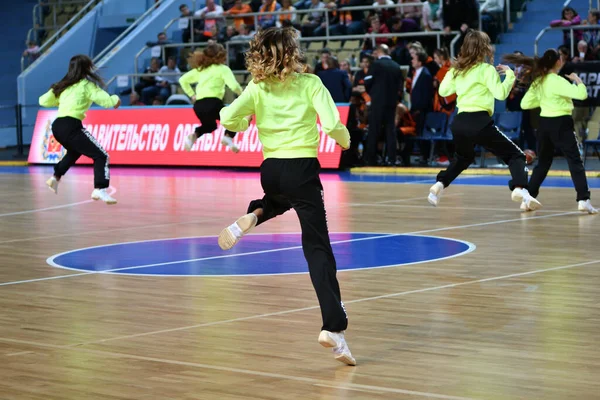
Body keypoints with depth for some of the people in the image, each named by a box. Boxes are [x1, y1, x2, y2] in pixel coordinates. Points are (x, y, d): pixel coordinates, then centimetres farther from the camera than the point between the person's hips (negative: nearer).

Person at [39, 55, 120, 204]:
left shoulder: (63, 85, 17)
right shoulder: (87, 85, -1)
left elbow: (43, 101, 21)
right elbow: (106, 101, -9)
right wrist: (115, 99, 13)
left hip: (57, 126, 8)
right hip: (71, 126, -8)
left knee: (75, 151, 37)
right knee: (101, 156, -6)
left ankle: (55, 178, 37)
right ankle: (100, 190, -25)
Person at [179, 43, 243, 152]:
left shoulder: (200, 69, 21)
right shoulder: (223, 69, 4)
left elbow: (183, 80, 24)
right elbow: (234, 86, -9)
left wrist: (192, 95, 24)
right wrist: (241, 94, 10)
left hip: (198, 105, 6)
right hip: (212, 103, -6)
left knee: (210, 126, 32)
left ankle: (194, 136, 3)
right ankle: (228, 137, -12)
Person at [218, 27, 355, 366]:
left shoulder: (257, 89, 3)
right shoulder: (310, 83, -5)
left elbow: (228, 119, -5)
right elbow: (332, 125, -14)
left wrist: (247, 123, 18)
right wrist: (345, 141, 8)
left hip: (270, 170, 4)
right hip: (303, 169, -4)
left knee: (283, 199, 43)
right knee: (318, 248, -5)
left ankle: (253, 217, 9)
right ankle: (334, 327, -18)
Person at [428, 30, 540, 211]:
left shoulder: (457, 69, 12)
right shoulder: (486, 69, -4)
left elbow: (443, 90, 22)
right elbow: (501, 93, -13)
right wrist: (509, 75, 0)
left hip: (459, 122, 6)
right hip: (479, 122, -6)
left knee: (463, 157, 35)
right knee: (515, 155, -1)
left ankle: (439, 185, 21)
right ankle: (520, 189, -25)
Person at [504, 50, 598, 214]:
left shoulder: (538, 81, 6)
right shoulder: (558, 81, -15)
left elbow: (525, 104, 10)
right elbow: (582, 94, -23)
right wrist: (577, 80, -5)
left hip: (545, 123, 7)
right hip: (561, 124, -7)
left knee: (543, 163, 18)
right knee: (575, 162, -5)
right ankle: (583, 200, -15)